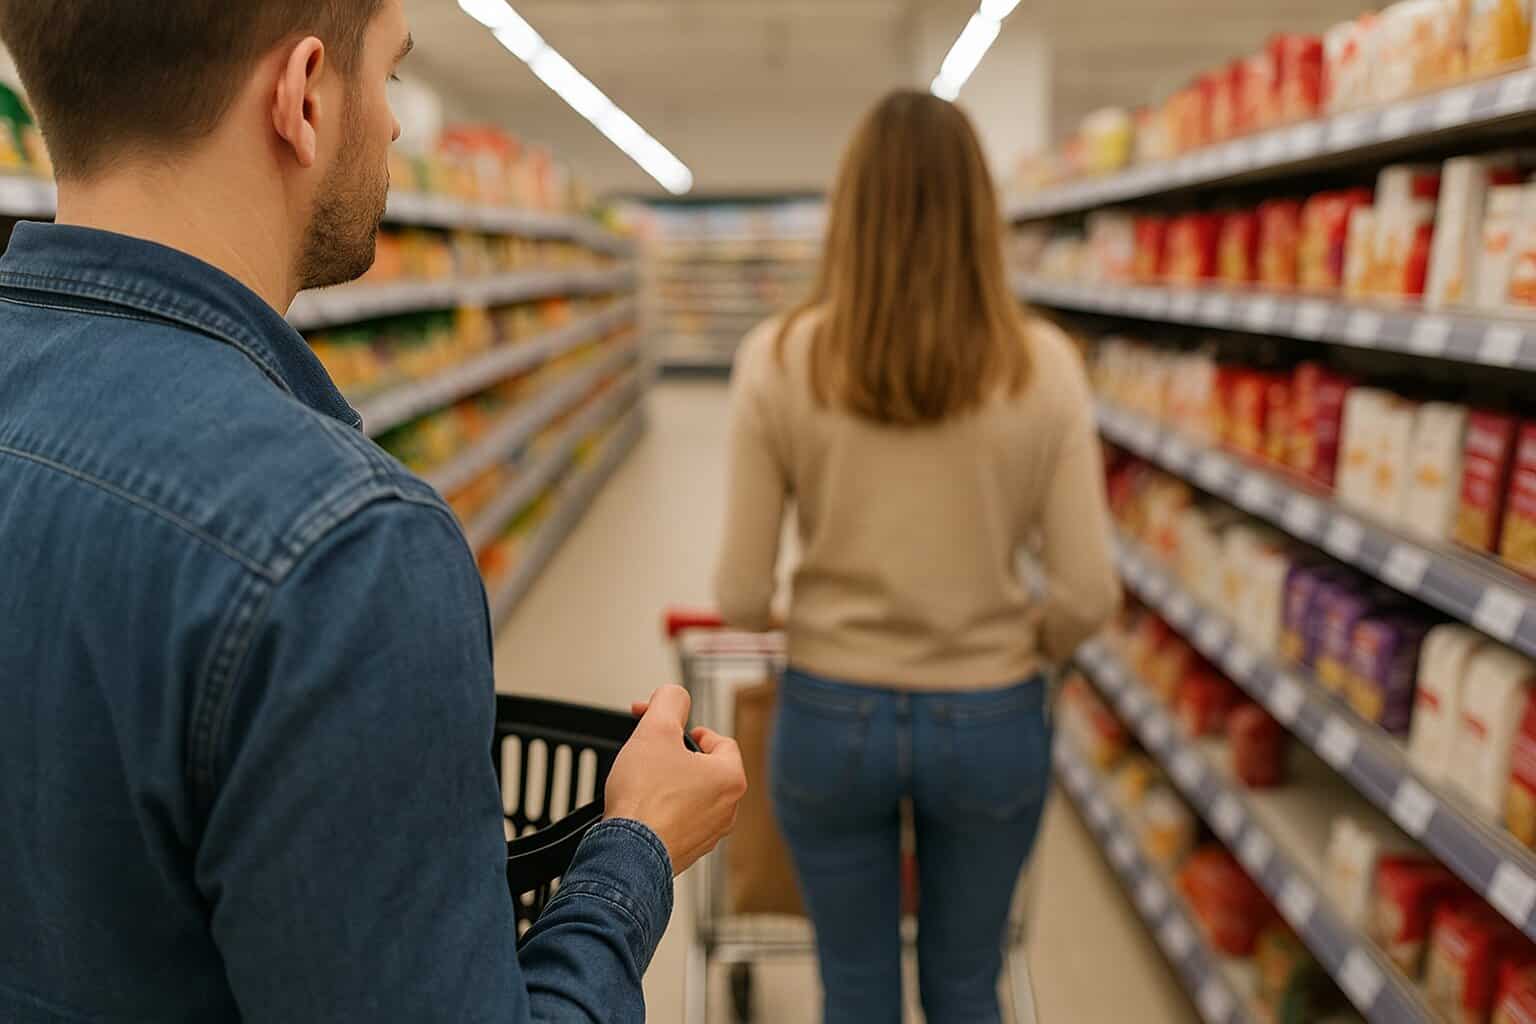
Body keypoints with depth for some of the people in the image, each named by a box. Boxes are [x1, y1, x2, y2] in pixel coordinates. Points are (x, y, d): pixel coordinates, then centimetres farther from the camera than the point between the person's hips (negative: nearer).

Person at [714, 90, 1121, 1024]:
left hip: (832, 718, 0)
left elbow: (741, 596, -10)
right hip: (990, 725, 1)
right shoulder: (1042, 364, -11)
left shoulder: (780, 359, -13)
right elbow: (1088, 594, -11)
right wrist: (1022, 650, 11)